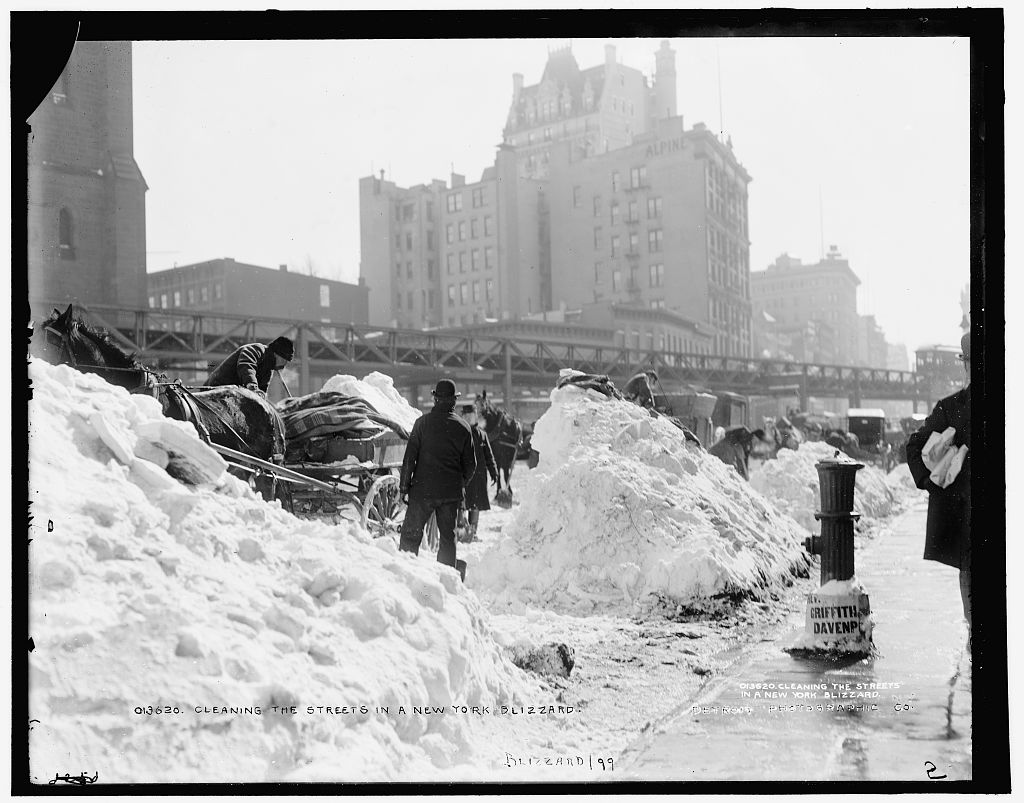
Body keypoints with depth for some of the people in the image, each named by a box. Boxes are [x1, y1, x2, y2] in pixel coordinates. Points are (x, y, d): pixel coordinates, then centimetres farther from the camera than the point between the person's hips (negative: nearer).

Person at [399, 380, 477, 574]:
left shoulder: (423, 423, -5)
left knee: (410, 535, 3)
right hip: (452, 492, 3)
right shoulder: (463, 427, 1)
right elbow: (470, 464, 7)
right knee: (448, 537, 13)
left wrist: (404, 486, 0)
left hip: (423, 488, -3)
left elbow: (409, 458, -6)